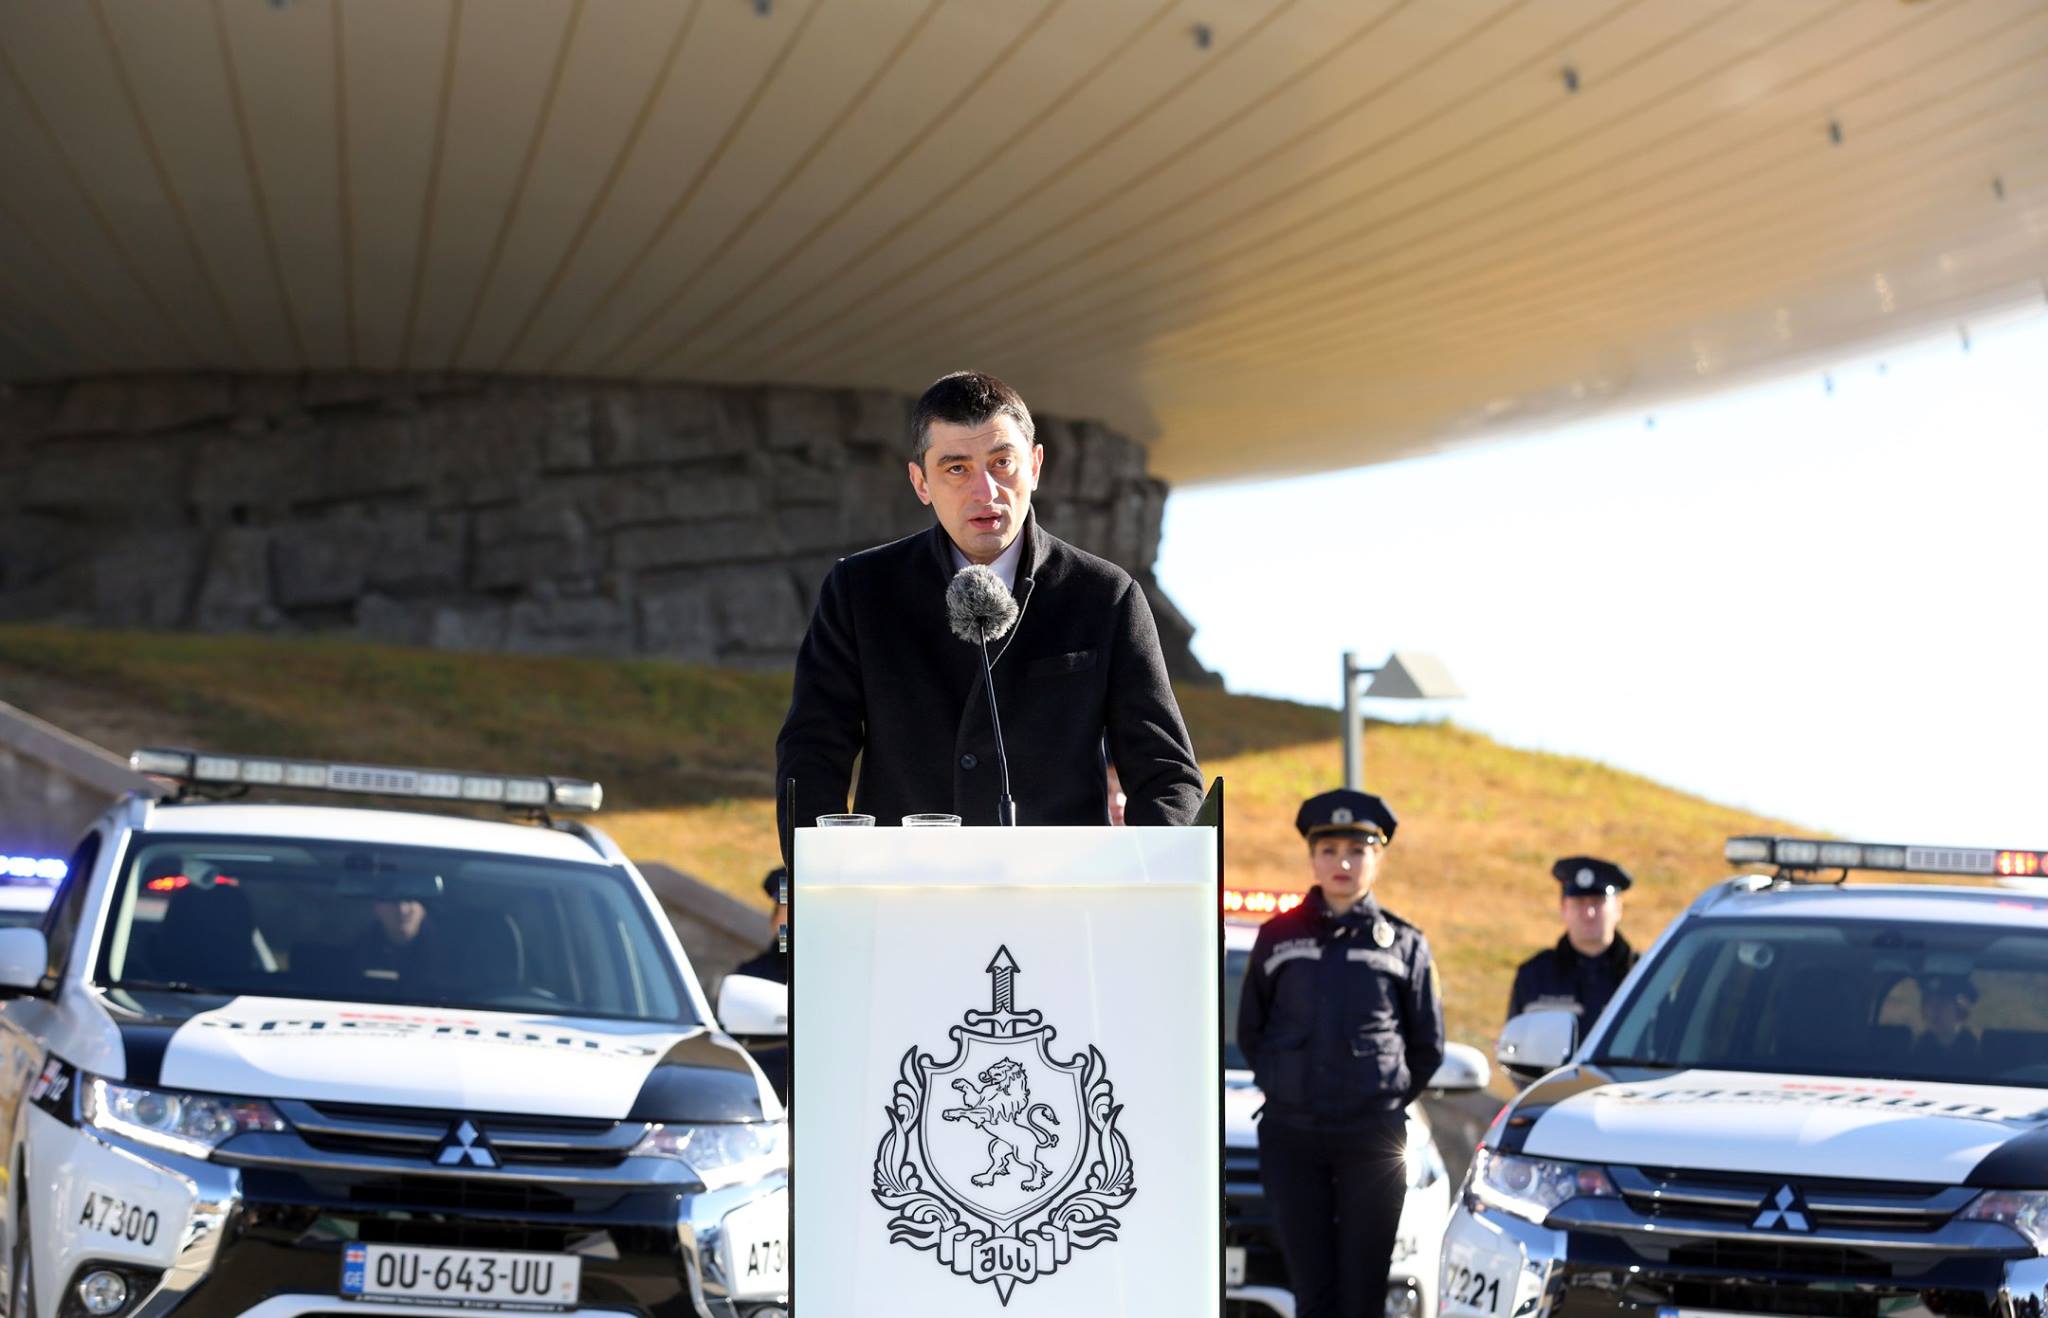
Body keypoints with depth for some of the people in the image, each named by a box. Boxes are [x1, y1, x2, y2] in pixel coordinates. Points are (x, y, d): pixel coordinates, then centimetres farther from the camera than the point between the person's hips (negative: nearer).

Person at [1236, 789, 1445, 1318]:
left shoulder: (1404, 945, 4)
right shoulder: (1278, 938, 6)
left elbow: (1428, 1047, 12)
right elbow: (1249, 1032, 15)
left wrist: (1387, 1100, 8)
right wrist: (1285, 1089, 9)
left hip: (1373, 1140, -1)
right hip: (1290, 1138, 1)